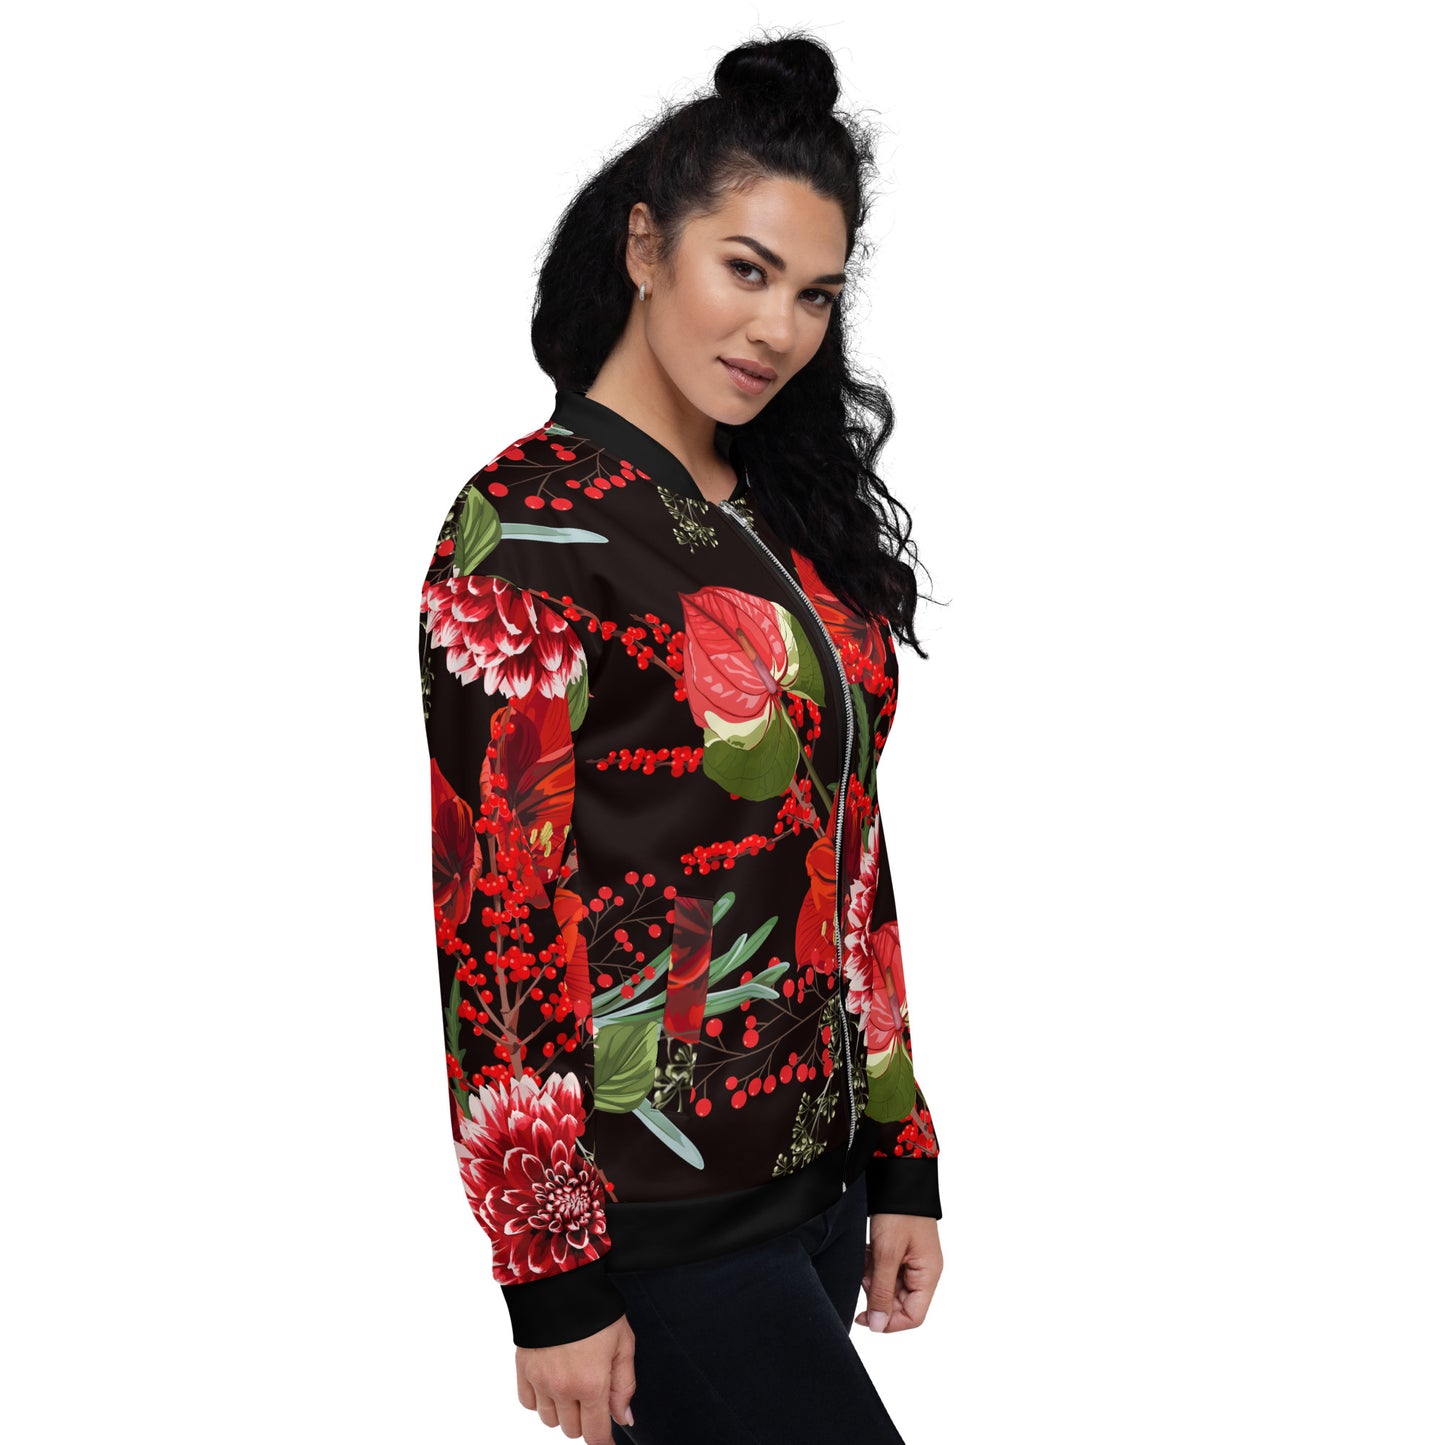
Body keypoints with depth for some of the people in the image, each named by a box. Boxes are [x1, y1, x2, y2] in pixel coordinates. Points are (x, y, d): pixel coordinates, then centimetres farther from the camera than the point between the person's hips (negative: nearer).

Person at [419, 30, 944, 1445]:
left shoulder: (793, 517, 9)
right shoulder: (527, 527, -13)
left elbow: (847, 850, 11)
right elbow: (495, 915, -16)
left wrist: (902, 1159, 10)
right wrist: (553, 1284, -15)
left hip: (819, 1170, 7)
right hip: (656, 1214, -7)